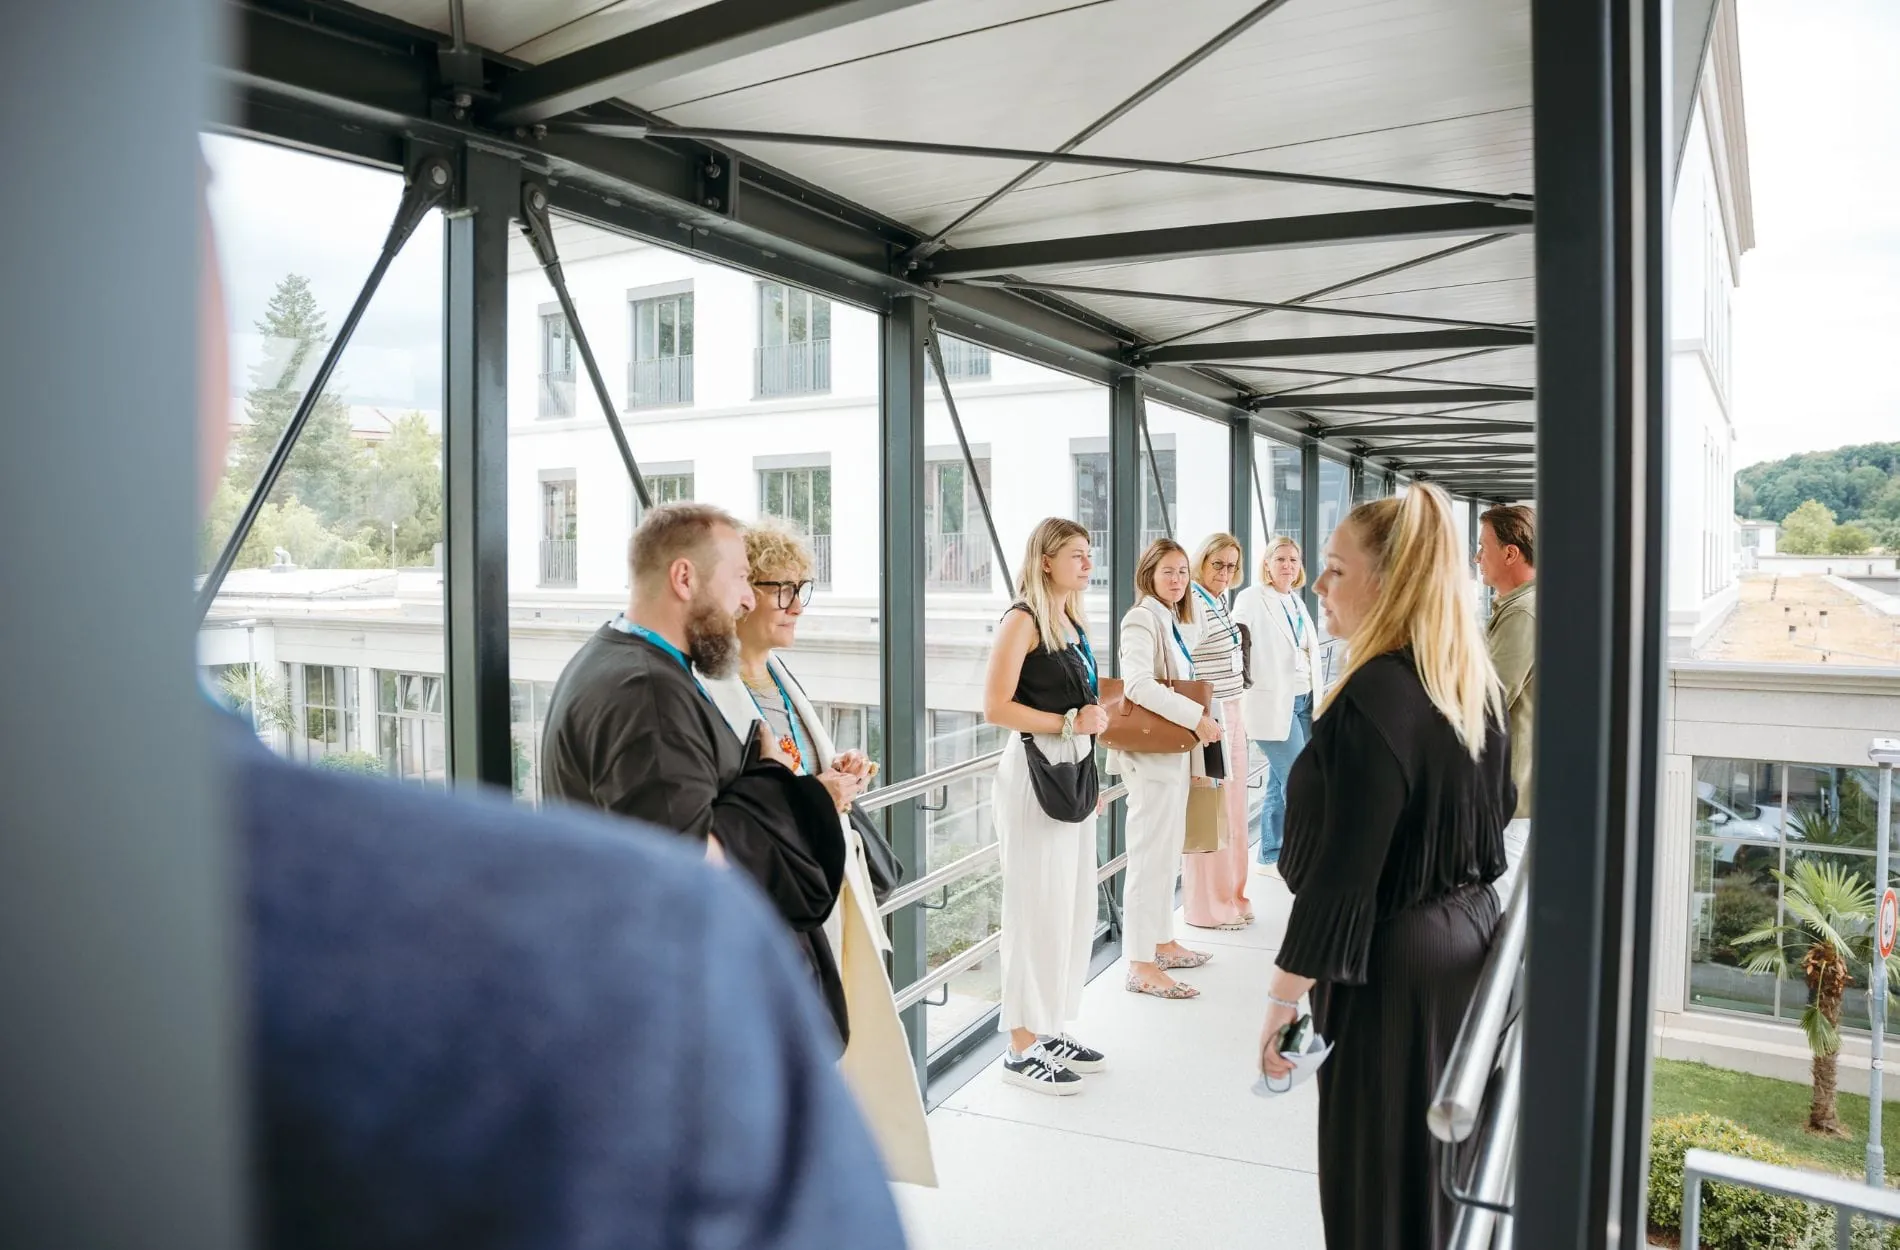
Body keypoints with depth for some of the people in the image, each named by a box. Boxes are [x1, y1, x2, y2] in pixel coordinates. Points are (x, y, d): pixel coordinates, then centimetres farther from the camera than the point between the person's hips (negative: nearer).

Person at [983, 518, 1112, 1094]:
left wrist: (1094, 717, 8)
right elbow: (996, 708, -19)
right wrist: (1068, 723, -17)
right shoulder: (1022, 620, -11)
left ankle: (1050, 1029, 26)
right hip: (1034, 772, -9)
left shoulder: (1073, 624, 15)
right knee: (1038, 908, -4)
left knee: (1075, 907, 13)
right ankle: (1022, 1047, 7)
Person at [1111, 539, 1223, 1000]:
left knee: (1169, 851, 17)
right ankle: (1141, 966, 1)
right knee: (1151, 855, -6)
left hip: (1176, 752, 9)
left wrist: (1196, 757, 19)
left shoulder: (1175, 622, 16)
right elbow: (1138, 684, -28)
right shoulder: (1142, 620, -13)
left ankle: (1162, 942, 29)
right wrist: (1197, 717, -29)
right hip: (1151, 754, -9)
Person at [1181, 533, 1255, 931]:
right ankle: (1208, 906, 9)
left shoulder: (1220, 601, 13)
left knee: (1233, 809, 15)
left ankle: (1231, 895, 26)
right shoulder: (1194, 604, -15)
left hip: (1232, 714, 9)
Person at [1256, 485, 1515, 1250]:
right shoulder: (1476, 684, 3)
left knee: (1379, 1177, 8)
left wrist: (1286, 993, -19)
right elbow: (1496, 809, 17)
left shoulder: (1374, 697, -25)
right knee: (1442, 1159, 24)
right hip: (1470, 939, 9)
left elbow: (1342, 871, -25)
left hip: (1390, 965, -9)